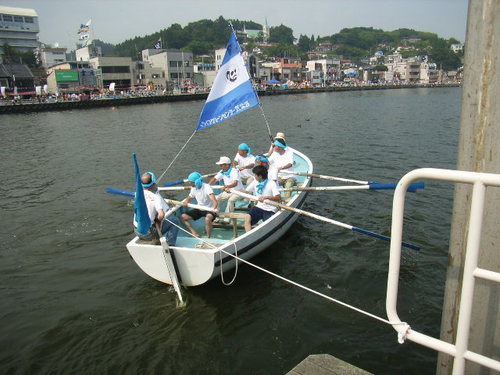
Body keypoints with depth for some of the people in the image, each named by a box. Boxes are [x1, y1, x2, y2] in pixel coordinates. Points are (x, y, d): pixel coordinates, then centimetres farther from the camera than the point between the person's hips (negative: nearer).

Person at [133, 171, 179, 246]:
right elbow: (161, 215, -33)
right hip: (148, 234, -7)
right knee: (174, 220, -1)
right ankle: (170, 245, -2)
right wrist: (157, 220, -13)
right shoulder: (155, 197, -20)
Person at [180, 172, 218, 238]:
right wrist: (186, 201, -14)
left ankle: (208, 238, -20)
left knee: (208, 219, -40)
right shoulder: (193, 188, -1)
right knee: (183, 217, -8)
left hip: (209, 209, -7)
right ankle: (195, 234, -9)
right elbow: (189, 197, 12)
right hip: (199, 209, 7)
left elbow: (213, 199, -35)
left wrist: (214, 208, -55)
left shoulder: (206, 187, -22)